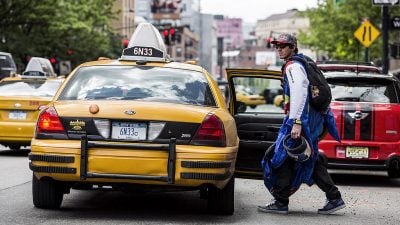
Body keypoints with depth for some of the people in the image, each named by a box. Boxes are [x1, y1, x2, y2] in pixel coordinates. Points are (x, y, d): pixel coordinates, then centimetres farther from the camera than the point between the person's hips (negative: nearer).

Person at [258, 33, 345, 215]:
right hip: (313, 117, 10)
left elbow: (299, 93, -24)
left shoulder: (293, 66, -12)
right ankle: (334, 198, 11)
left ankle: (281, 202, 0)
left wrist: (296, 122, -29)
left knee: (282, 157, -3)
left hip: (302, 116, -10)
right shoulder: (303, 63, 21)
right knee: (310, 159, 14)